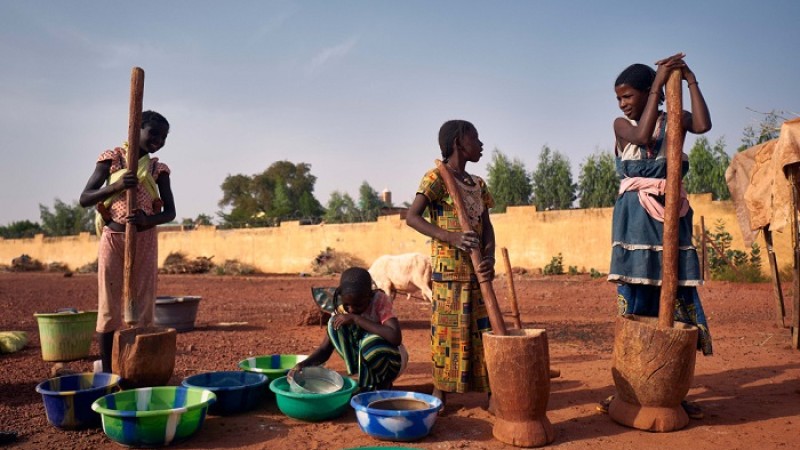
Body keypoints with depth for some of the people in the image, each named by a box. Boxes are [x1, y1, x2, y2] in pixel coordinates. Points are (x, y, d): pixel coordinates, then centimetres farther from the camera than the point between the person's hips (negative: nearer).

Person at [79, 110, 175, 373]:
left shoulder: (158, 169, 7)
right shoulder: (111, 158, 1)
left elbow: (170, 212, 1)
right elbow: (85, 199, -4)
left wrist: (147, 219, -21)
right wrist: (116, 186, -21)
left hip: (145, 240, 2)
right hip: (113, 238, -2)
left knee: (143, 306, 2)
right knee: (109, 307, 0)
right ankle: (107, 373, 8)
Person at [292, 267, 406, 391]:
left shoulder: (380, 300, -24)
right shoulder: (341, 309, -13)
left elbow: (396, 338, -41)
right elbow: (325, 350, -12)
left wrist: (356, 319, -39)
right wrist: (304, 364, -33)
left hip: (391, 360, -4)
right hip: (365, 361, 4)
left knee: (371, 342, -37)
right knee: (335, 326, -20)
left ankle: (380, 386, -9)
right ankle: (367, 380, -11)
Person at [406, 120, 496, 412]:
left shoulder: (478, 185, 15)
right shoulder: (437, 177, -6)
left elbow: (487, 227, 10)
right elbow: (412, 217, -15)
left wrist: (489, 257, -10)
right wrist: (450, 237, -26)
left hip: (476, 268, 6)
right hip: (448, 267, -6)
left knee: (482, 328, 8)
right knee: (447, 329, -2)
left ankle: (491, 388, 17)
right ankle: (440, 392, 10)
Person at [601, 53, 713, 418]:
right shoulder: (622, 124, 6)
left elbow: (703, 125, -14)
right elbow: (642, 135, -17)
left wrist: (690, 79, -9)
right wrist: (659, 82, -15)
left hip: (671, 214, 1)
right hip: (635, 217, -1)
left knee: (676, 295, 0)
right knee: (634, 299, -1)